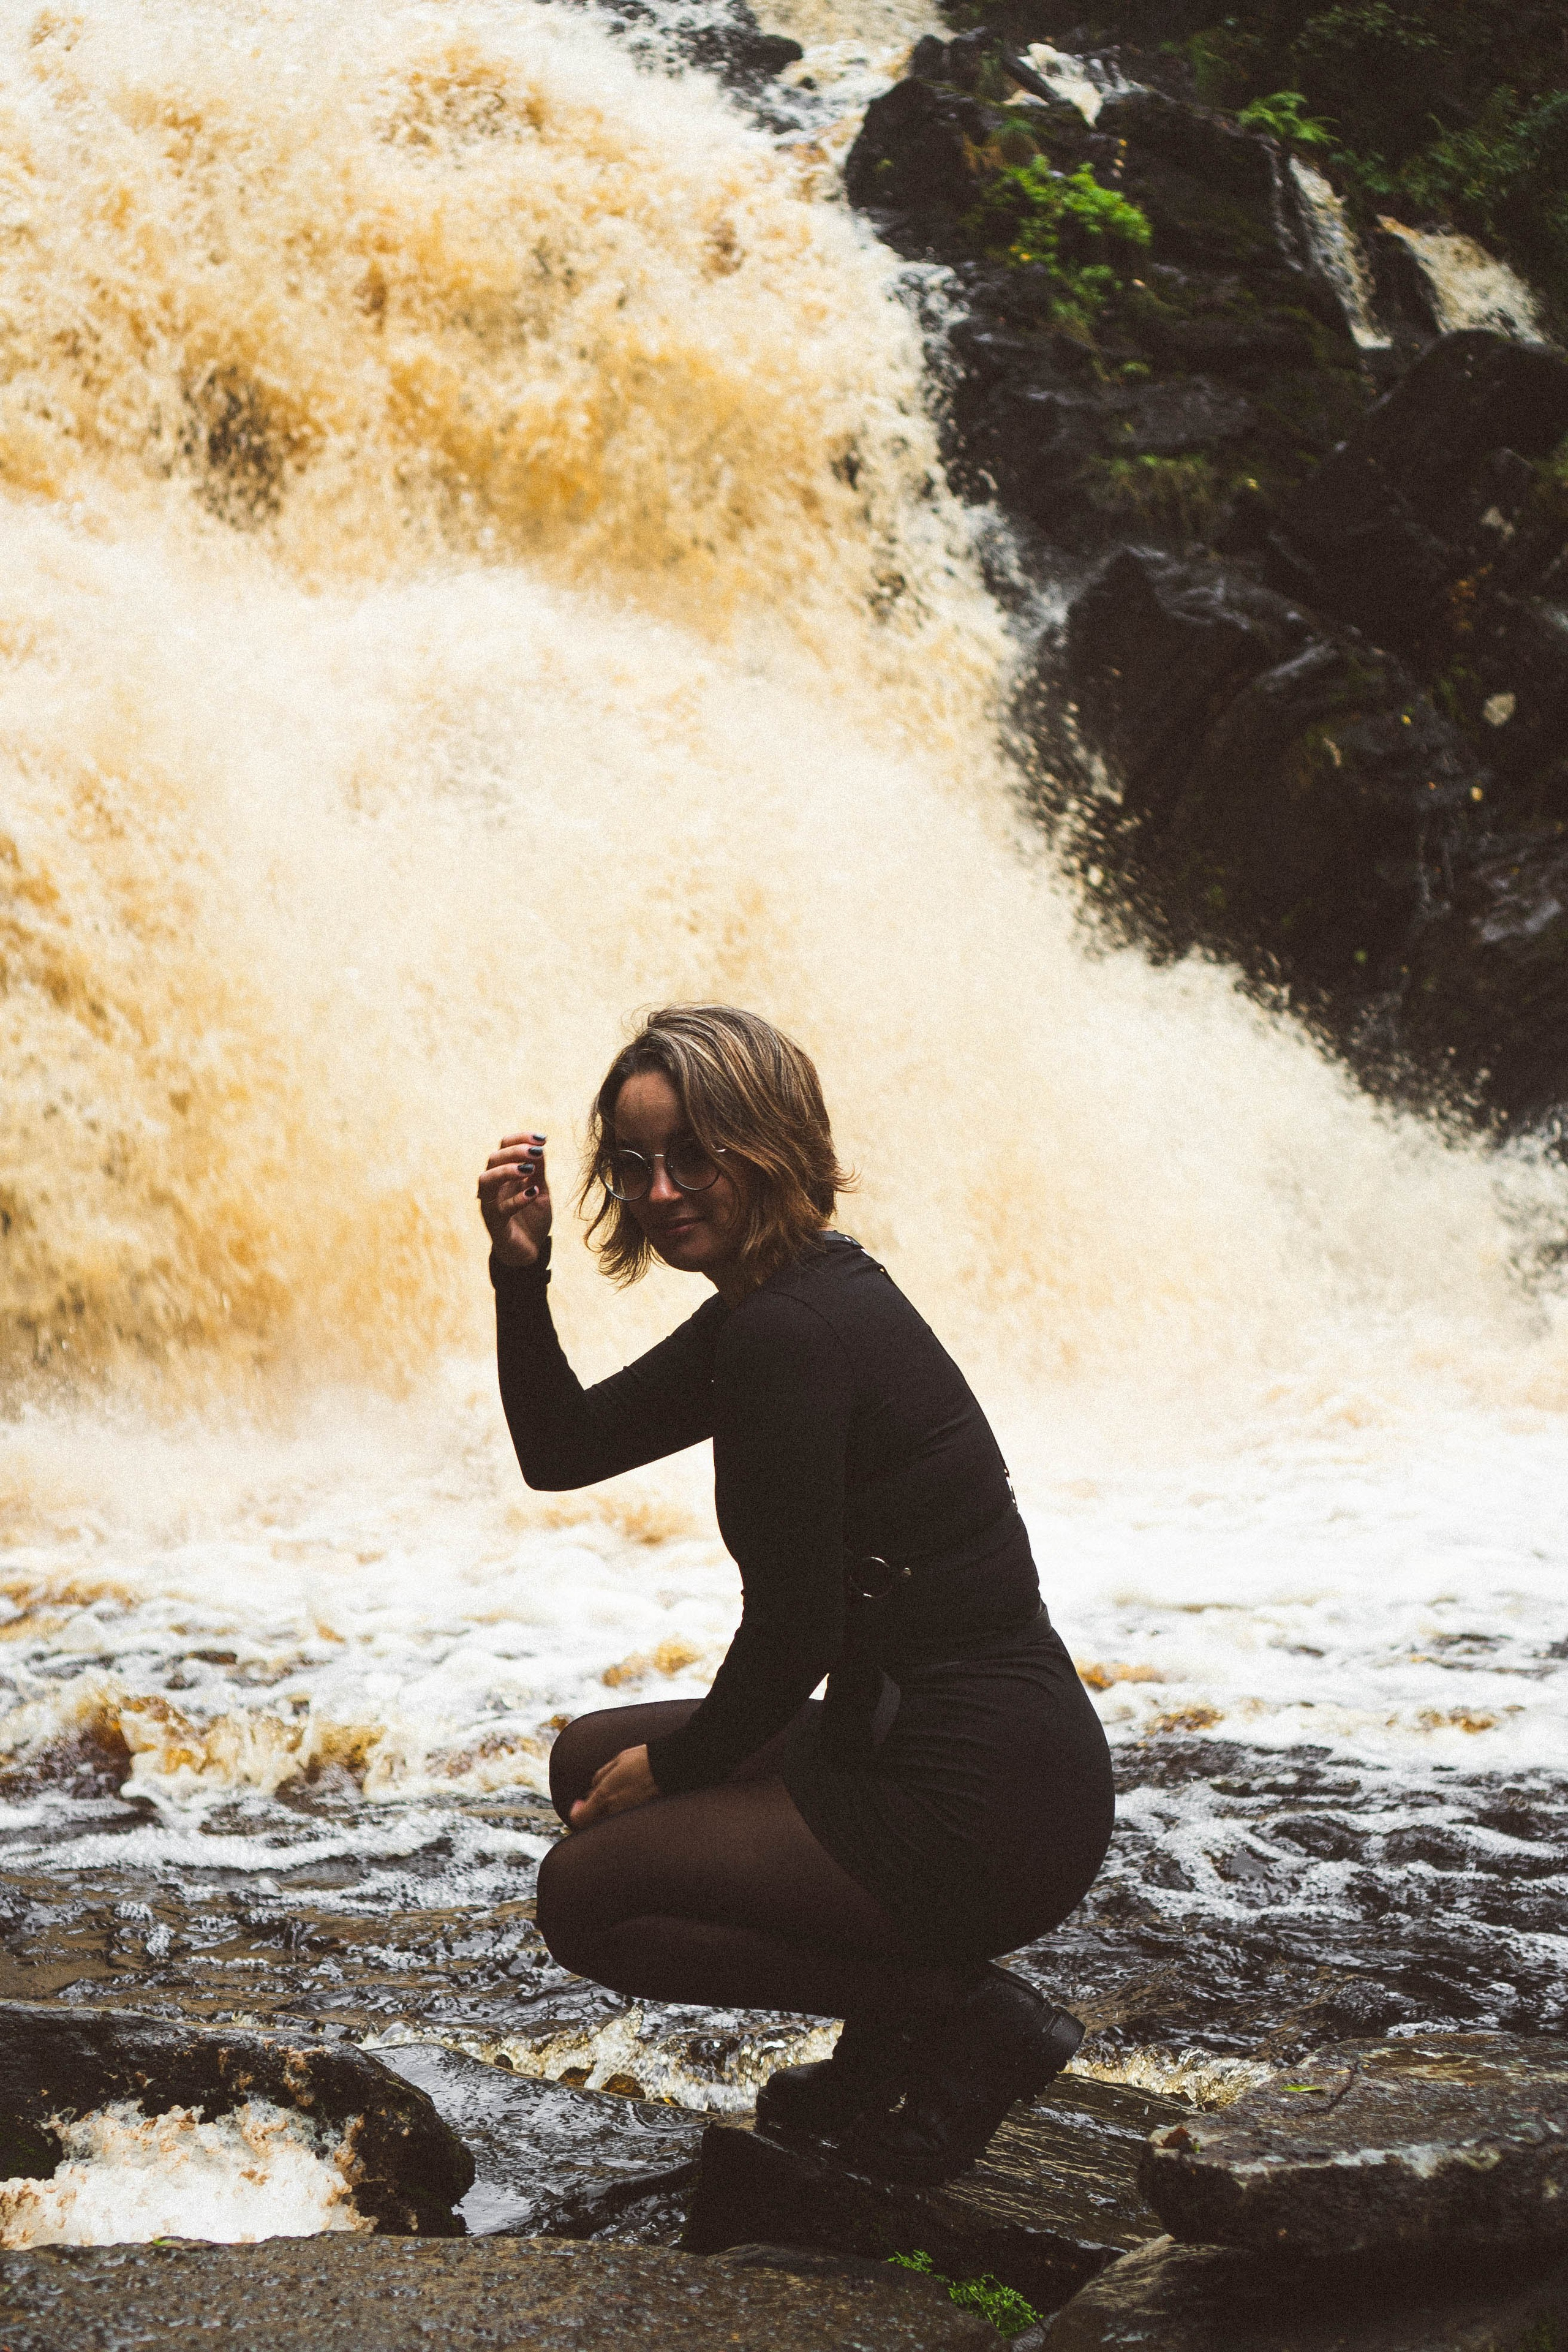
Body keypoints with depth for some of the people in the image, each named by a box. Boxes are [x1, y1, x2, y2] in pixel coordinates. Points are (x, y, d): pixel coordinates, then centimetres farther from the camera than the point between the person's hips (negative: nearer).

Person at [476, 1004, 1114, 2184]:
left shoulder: (790, 1335, -20)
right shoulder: (776, 1301, 11)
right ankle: (895, 2042, 17)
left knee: (585, 1891, 0)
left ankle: (963, 2012, -2)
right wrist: (522, 1272, 3)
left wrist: (676, 1764, -1)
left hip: (980, 1811, -10)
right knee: (589, 1762, 21)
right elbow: (561, 1451, 17)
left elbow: (793, 1631, -18)